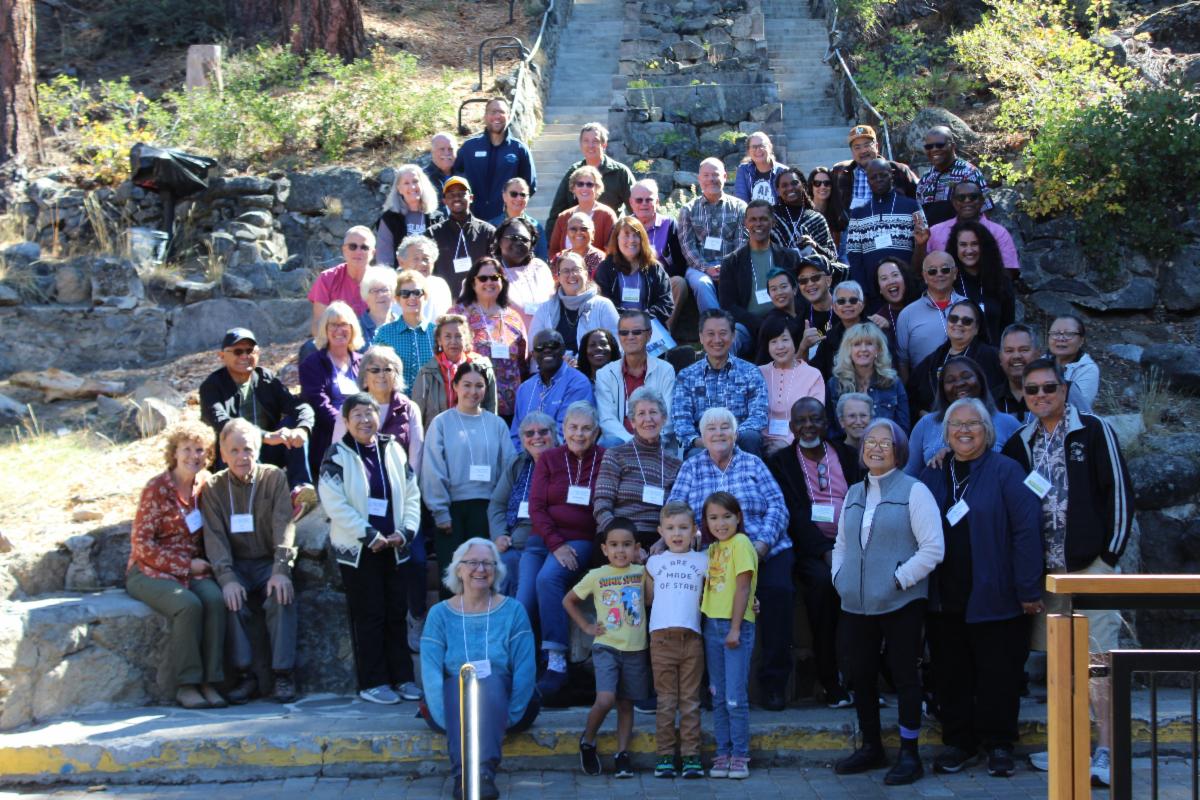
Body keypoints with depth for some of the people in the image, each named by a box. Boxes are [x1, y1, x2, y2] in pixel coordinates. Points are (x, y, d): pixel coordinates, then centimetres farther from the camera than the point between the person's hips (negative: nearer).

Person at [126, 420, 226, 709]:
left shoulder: (205, 483, 7)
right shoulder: (157, 488, -9)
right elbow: (141, 545, -10)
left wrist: (204, 563, -1)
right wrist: (186, 565, -13)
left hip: (193, 570, 4)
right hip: (150, 572, -4)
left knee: (215, 599, -28)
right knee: (189, 605, -32)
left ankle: (209, 683, -24)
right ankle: (186, 686, -22)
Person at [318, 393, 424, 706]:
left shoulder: (394, 450, 9)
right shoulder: (337, 456, -4)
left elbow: (411, 494, 9)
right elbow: (334, 503, -12)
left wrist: (405, 531, -6)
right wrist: (370, 535, -15)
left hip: (395, 548, 4)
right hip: (357, 549, -4)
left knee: (398, 614, 7)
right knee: (368, 616, -2)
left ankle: (402, 677, 14)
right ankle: (372, 682, 5)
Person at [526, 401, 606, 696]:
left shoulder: (606, 460, 3)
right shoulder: (549, 459, 10)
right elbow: (536, 507, 4)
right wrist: (556, 544, -10)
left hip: (582, 541, -3)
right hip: (543, 538, 3)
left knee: (548, 578, -32)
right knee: (523, 598, -20)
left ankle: (556, 659, -29)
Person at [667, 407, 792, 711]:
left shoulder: (753, 464, 15)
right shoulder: (691, 468, 16)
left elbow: (777, 507, 5)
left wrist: (763, 543, -11)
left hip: (765, 551, 1)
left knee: (778, 590, -29)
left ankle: (773, 682, -15)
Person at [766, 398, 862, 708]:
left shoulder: (847, 455, 17)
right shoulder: (780, 462, 8)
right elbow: (793, 513, -3)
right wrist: (825, 551, -16)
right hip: (810, 546, -2)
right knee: (822, 579, -33)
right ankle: (830, 681, -23)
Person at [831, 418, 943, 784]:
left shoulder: (913, 491, -5)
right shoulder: (854, 493, 14)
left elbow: (933, 547, -10)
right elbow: (841, 543, 22)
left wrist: (899, 578, -14)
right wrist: (838, 575, 7)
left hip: (900, 602, -6)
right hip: (856, 604, 6)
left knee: (904, 675, 1)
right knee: (861, 675, 11)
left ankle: (909, 754, 11)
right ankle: (871, 747, 26)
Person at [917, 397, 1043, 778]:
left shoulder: (1005, 472, -5)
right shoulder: (932, 476, 11)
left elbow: (1027, 530, -10)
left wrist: (1028, 589, -14)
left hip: (994, 599, -4)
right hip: (944, 600, 4)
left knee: (998, 673, 3)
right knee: (950, 673, 9)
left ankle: (998, 744, 15)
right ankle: (959, 742, 20)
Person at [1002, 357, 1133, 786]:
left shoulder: (1093, 430, -3)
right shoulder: (1020, 444, 11)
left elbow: (1119, 490, -5)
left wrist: (1111, 552, -8)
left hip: (1089, 563, -5)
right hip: (1045, 569, 5)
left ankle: (1107, 751, -5)